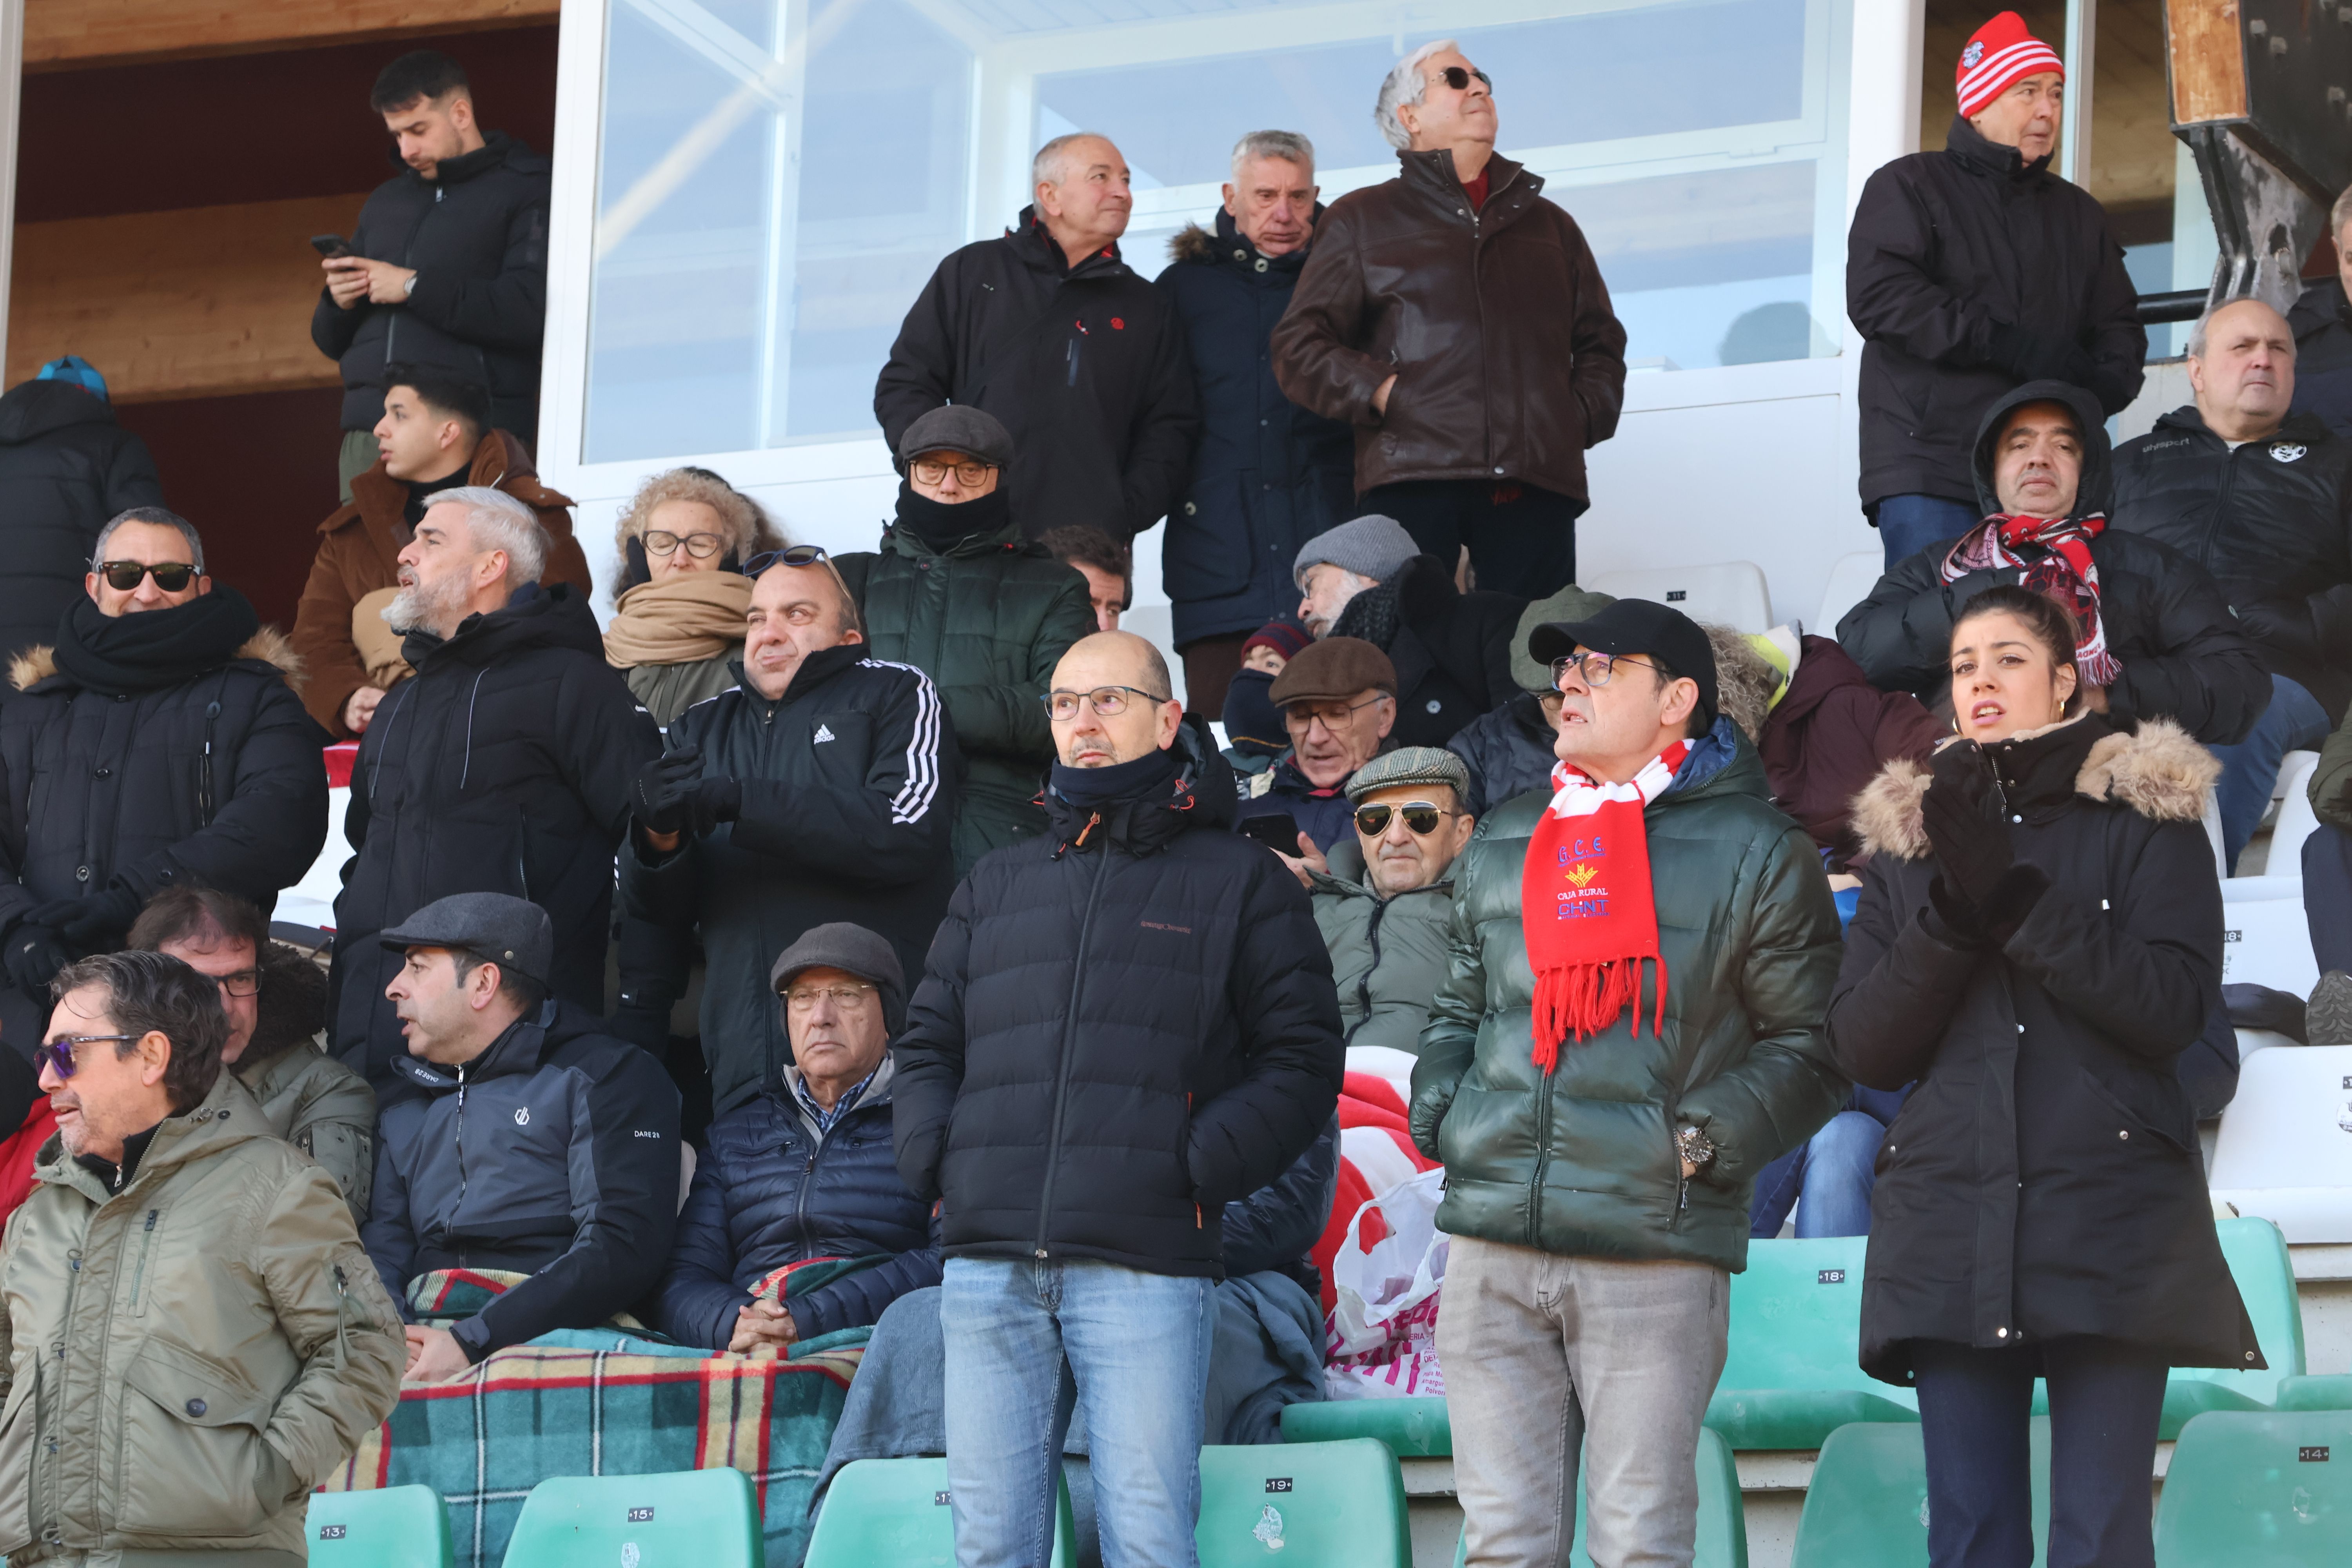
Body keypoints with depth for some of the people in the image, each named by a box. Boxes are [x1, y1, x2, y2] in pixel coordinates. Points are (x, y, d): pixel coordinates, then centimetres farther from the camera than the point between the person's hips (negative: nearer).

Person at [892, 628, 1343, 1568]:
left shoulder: (1239, 882, 10)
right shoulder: (998, 885, 22)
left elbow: (1304, 1058, 4)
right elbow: (928, 1042, 24)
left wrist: (1204, 1167, -9)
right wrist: (933, 1157, 5)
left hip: (1145, 1263, -4)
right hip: (988, 1265, 4)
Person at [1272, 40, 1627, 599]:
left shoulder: (1549, 224, 28)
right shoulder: (1362, 219, 17)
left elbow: (1600, 342, 30)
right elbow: (1299, 347, 10)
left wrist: (1583, 415, 10)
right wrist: (1379, 392, -6)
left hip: (1536, 485, 3)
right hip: (1410, 475, -3)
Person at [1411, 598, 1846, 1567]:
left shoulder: (1751, 852, 3)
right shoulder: (1499, 848, 19)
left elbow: (1809, 1046, 2)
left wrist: (1708, 1138, -11)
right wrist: (1437, 1108, 9)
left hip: (1655, 1250, -5)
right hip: (1491, 1247, 5)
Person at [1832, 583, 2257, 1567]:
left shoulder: (2142, 817, 7)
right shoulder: (1909, 834, 16)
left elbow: (2176, 1005, -7)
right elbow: (1862, 1049, 7)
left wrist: (2016, 899, -13)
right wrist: (1951, 915, -9)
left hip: (2108, 1228, -3)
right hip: (1950, 1226, 3)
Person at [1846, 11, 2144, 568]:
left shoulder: (2080, 214, 25)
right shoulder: (1909, 188, 8)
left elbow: (2118, 325, 21)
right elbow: (1879, 297, -8)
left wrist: (2103, 386, -5)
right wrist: (2009, 345, -16)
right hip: (1929, 469, -5)